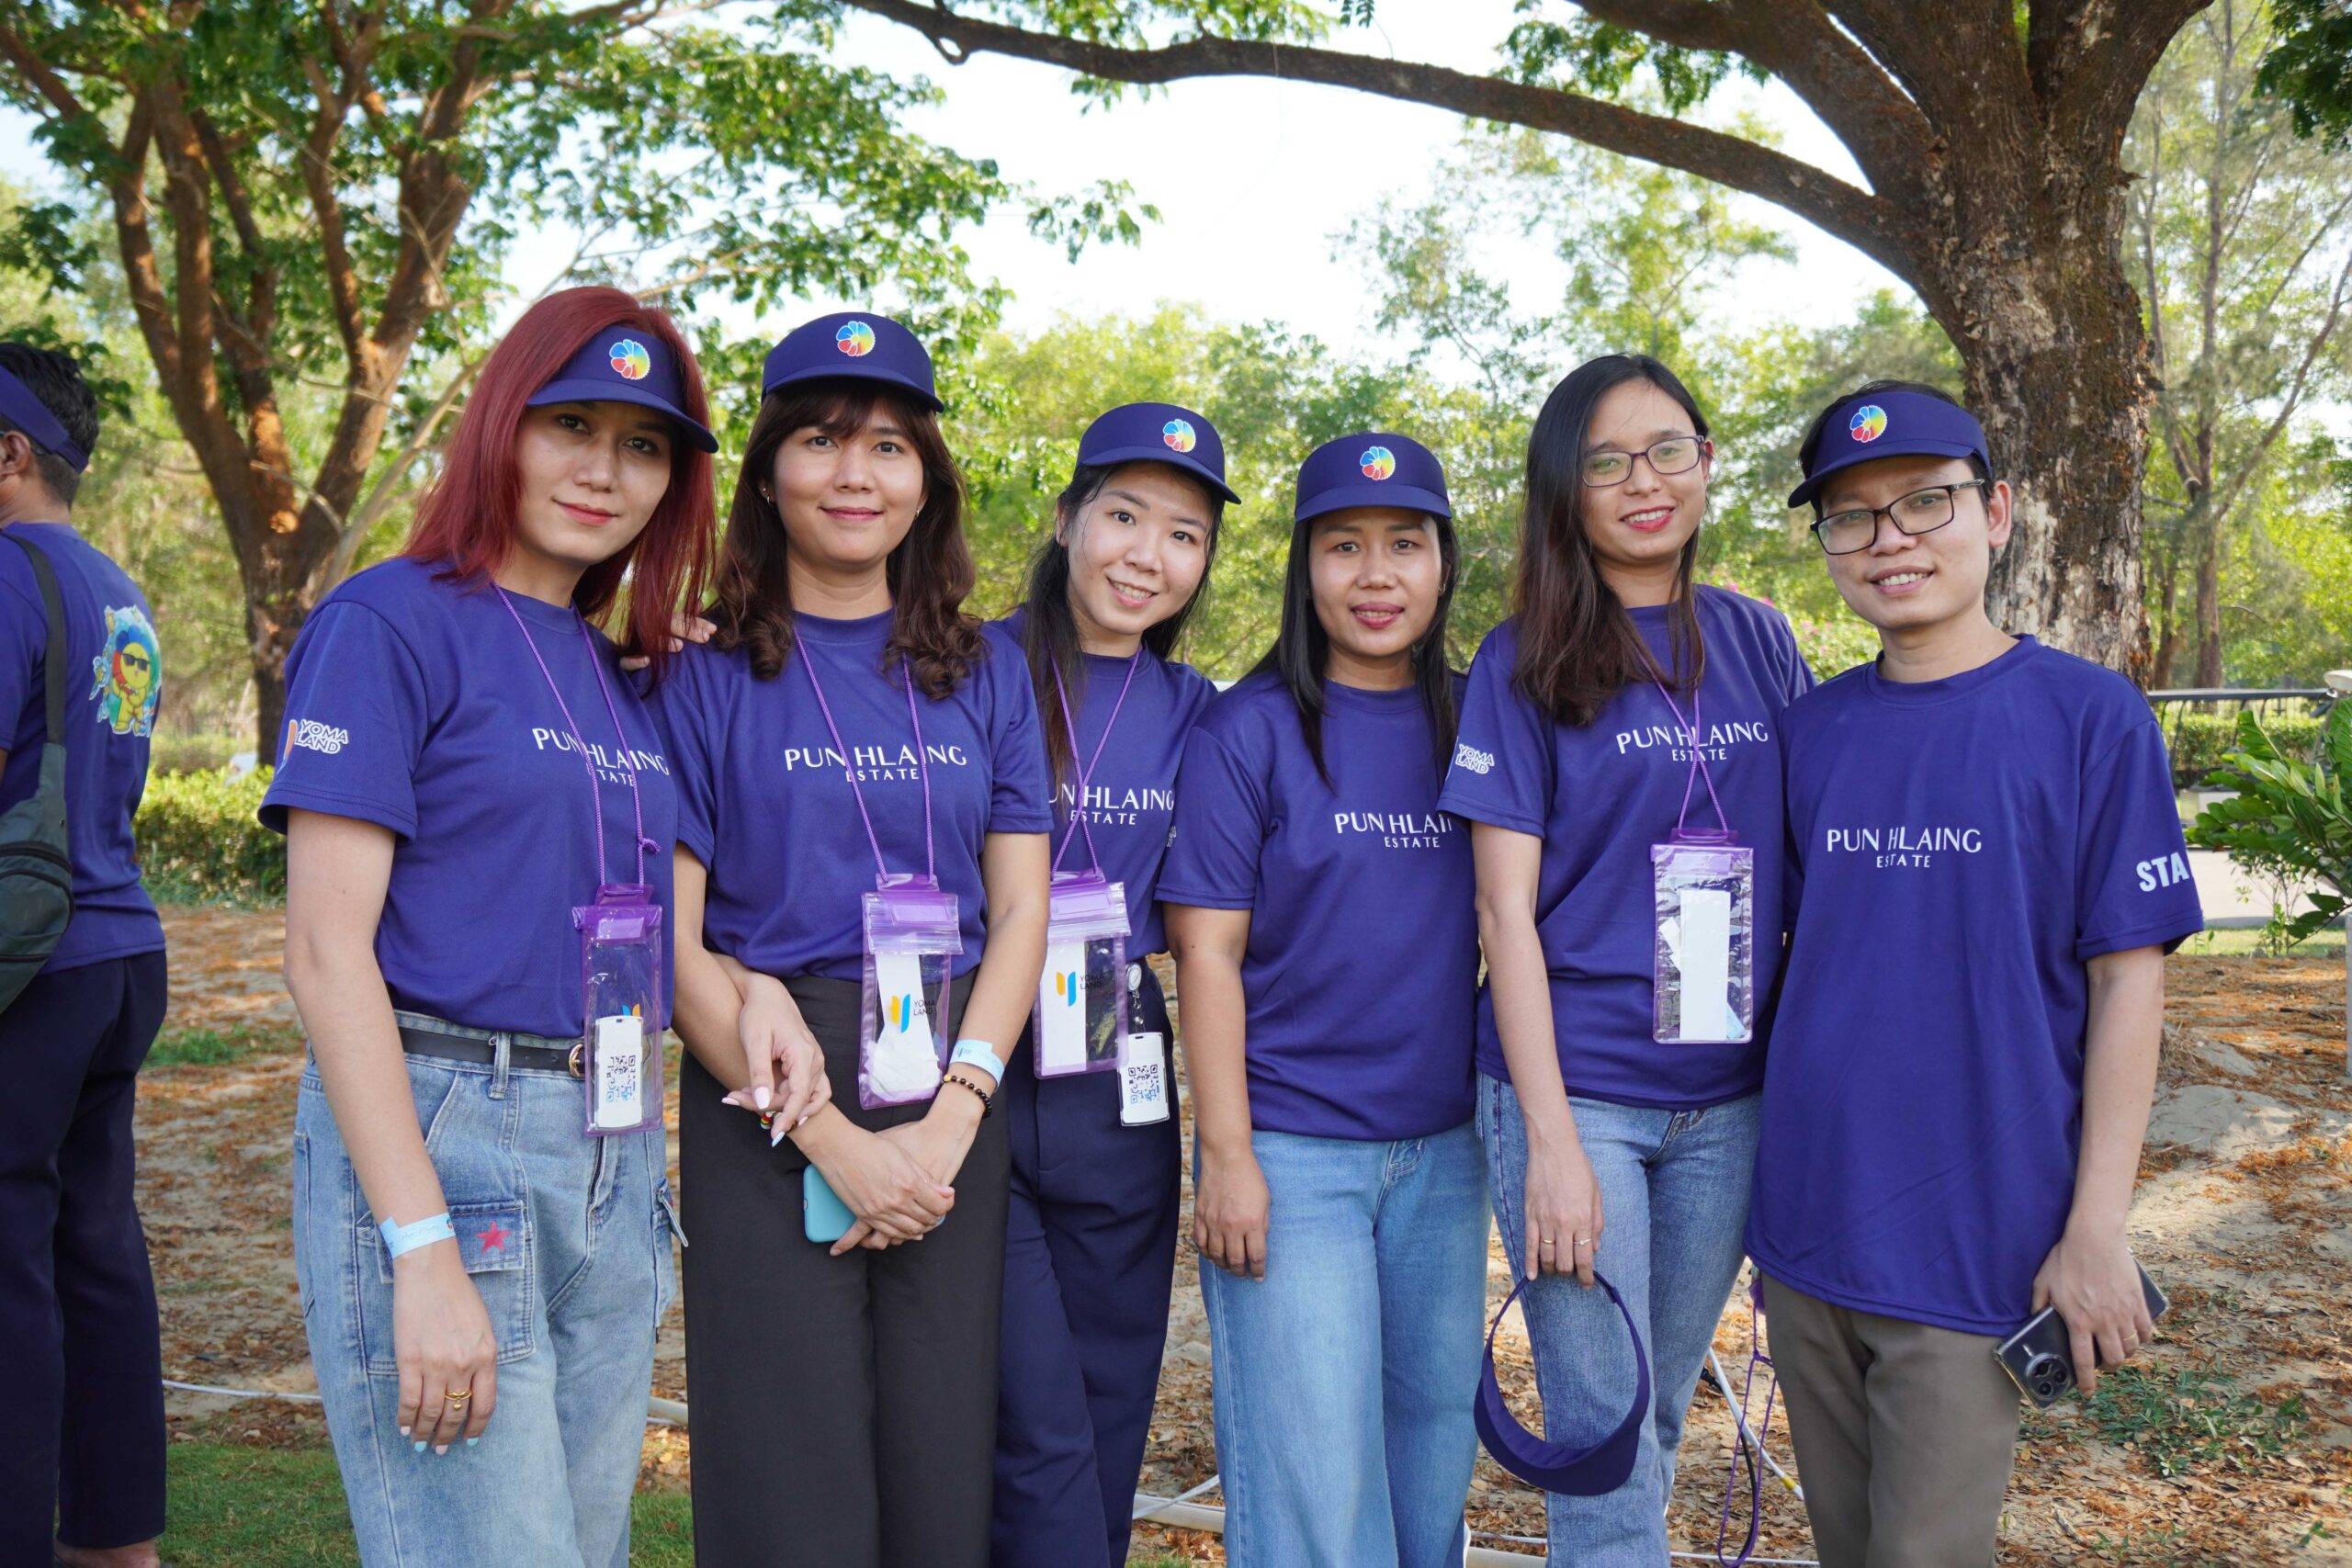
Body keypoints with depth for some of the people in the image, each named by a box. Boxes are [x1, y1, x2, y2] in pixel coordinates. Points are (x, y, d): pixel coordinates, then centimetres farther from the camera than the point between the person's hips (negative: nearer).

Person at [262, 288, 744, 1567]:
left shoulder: (614, 673, 15)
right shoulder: (389, 623, -6)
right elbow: (327, 951, -13)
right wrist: (423, 1252, -18)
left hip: (613, 1160, 7)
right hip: (433, 1136, -7)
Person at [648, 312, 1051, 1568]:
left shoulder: (984, 674, 10)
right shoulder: (706, 679, 0)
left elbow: (1020, 911, 6)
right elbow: (675, 946, -5)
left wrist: (950, 1122, -8)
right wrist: (835, 1139, -13)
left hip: (953, 1101, 3)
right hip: (768, 1108, -3)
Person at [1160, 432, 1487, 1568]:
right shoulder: (1248, 732, -5)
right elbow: (1209, 951, -8)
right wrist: (1225, 1156, -12)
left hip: (1443, 1152, 4)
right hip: (1291, 1151, -4)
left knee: (1432, 1448, 14)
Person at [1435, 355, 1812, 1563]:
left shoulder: (1758, 643, 7)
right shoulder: (1525, 663, -4)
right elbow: (1506, 906, -8)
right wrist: (1550, 1136, -14)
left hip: (1729, 1099, 4)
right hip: (1573, 1089, -4)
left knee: (1659, 1415, 16)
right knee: (1605, 1442, 0)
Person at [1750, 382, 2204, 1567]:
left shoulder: (2091, 717, -6)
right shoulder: (1808, 732, 5)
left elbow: (2128, 978, -6)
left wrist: (2096, 1230, -10)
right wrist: (1757, 1195, 9)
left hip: (1977, 1242, -4)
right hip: (1805, 1234, 4)